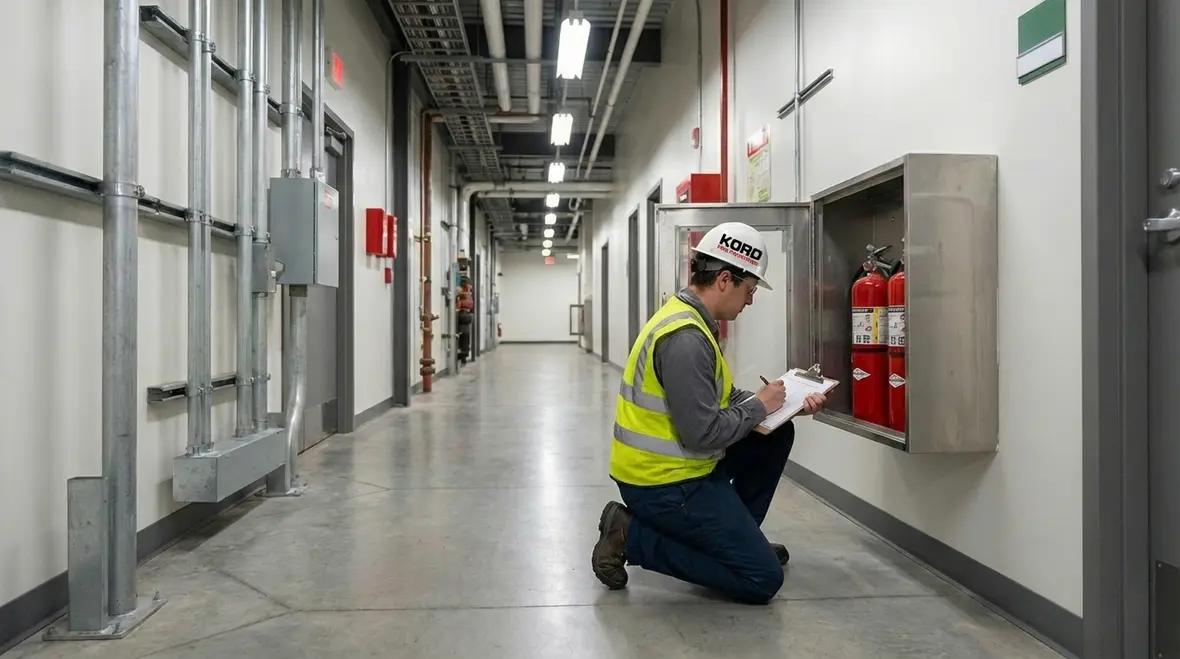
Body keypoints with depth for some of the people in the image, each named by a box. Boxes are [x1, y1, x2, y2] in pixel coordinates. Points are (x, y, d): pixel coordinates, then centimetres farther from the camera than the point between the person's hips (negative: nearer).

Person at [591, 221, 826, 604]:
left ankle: (736, 536, 23)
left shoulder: (689, 318, 8)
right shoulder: (685, 339, -25)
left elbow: (721, 399, 14)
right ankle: (633, 537, -3)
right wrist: (760, 406, -11)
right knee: (762, 579, -4)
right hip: (664, 482, -10)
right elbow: (704, 434, -27)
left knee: (777, 434, 14)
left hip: (673, 465, 10)